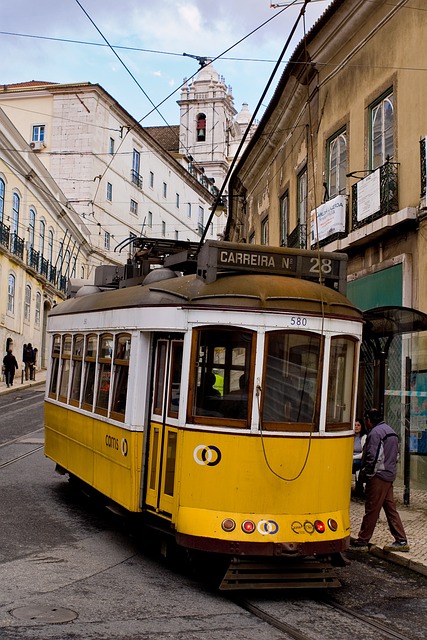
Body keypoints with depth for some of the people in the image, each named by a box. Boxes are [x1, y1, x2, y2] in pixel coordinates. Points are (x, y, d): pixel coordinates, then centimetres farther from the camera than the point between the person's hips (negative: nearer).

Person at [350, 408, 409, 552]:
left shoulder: (375, 433, -14)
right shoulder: (390, 431, 17)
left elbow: (372, 457, -19)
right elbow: (396, 454, 20)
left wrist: (366, 473, -8)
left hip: (378, 477, -9)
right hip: (389, 475, 9)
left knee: (371, 510, -4)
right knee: (390, 508, 11)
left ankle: (362, 542, 2)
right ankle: (401, 541, 11)